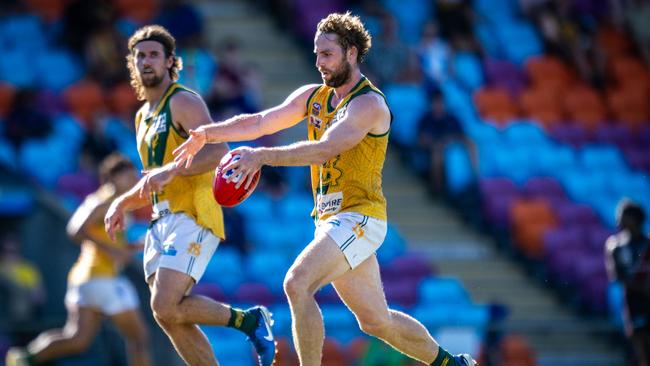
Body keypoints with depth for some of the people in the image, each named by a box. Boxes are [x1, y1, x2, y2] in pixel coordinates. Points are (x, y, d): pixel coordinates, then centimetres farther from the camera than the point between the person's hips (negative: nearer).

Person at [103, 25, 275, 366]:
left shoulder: (183, 101, -5)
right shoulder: (143, 115, 22)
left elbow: (218, 150, -22)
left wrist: (171, 170, -30)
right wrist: (122, 203, 18)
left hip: (192, 217, -9)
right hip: (162, 221, 9)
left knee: (165, 307, -22)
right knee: (173, 319, 2)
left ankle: (250, 320, -4)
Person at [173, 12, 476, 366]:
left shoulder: (369, 104, -14)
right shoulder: (313, 97, 12)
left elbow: (325, 149, -28)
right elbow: (260, 122, 4)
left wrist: (262, 157, -37)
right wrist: (208, 133, -10)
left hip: (359, 217, -8)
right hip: (331, 219, 8)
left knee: (297, 284, -25)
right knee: (375, 320, 15)